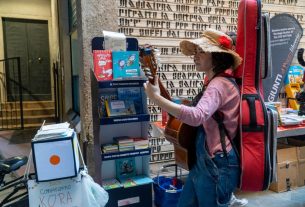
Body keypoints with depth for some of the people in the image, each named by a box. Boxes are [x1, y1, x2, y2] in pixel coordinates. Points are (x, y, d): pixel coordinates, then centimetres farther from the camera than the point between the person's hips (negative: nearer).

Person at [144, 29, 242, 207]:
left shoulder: (219, 85, -21)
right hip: (204, 162, 10)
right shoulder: (215, 82, 12)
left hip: (217, 166, -10)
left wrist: (156, 97, -37)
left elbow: (197, 116, -39)